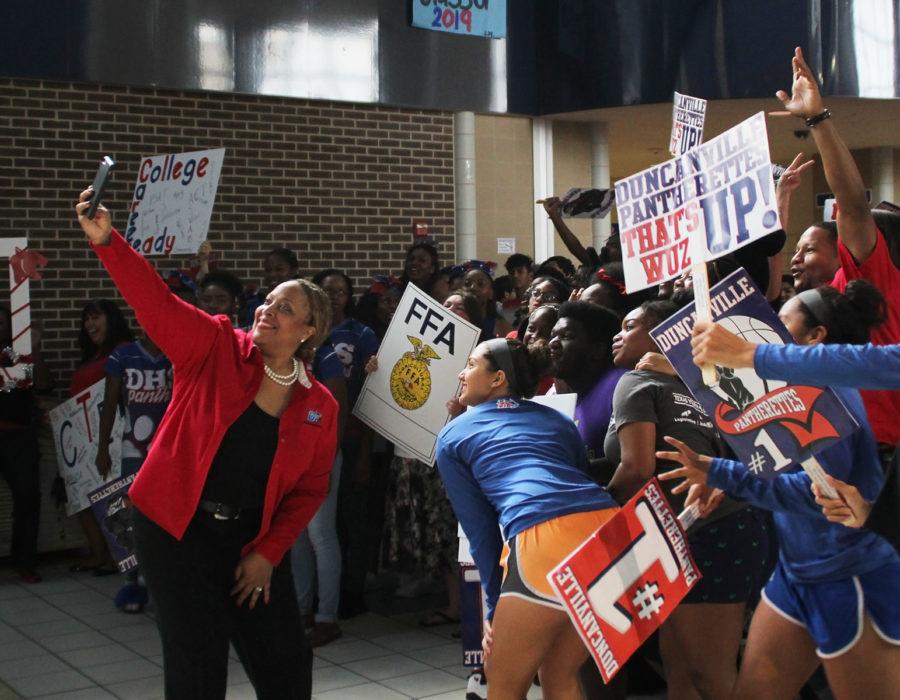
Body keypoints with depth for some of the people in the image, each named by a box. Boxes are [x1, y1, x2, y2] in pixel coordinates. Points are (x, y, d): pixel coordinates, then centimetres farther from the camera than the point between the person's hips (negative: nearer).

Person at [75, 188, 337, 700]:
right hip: (178, 528, -3)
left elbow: (310, 489, 3)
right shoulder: (216, 348, -6)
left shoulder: (320, 407, 0)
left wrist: (269, 553, -7)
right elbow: (156, 302, -19)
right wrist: (106, 239, -33)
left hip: (252, 538, 3)